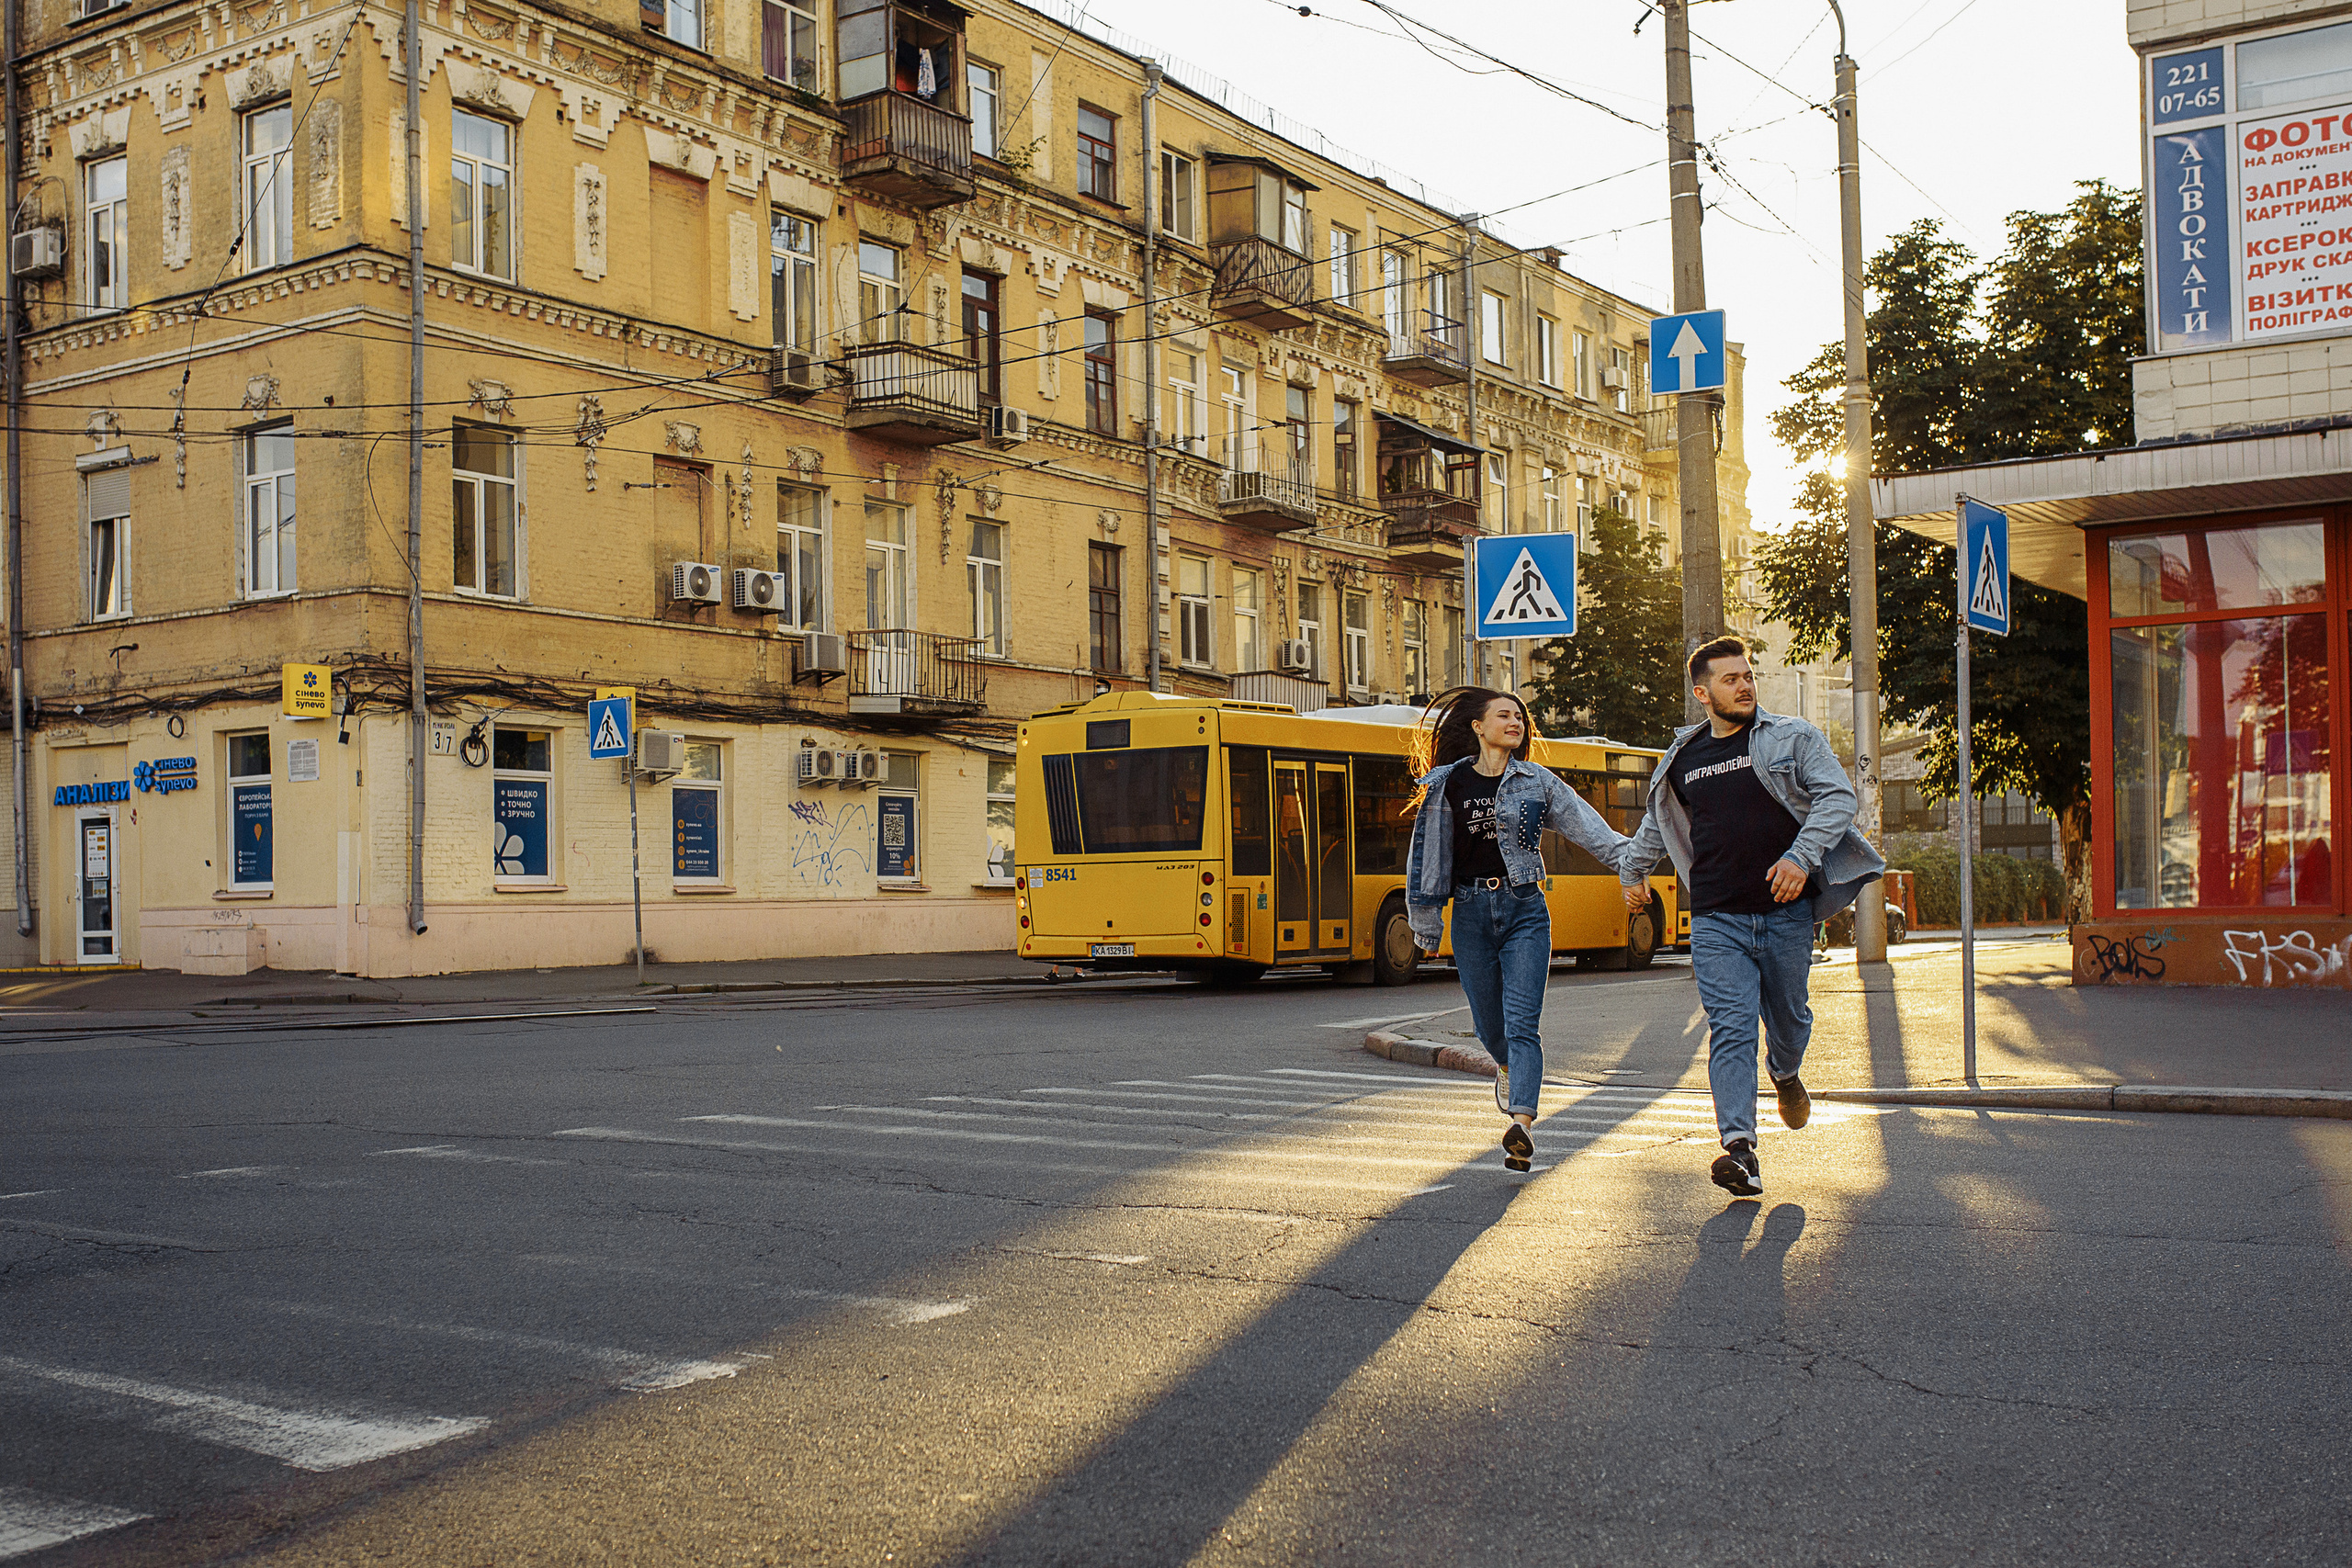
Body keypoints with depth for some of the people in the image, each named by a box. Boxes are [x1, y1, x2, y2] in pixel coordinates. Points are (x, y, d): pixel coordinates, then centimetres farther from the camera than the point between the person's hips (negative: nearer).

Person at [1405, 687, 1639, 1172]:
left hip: (1525, 910, -1)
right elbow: (1428, 855, 7)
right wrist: (1426, 922, 6)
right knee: (1488, 1023, 10)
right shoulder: (1447, 785, 5)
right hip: (1471, 911, 1)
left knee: (1522, 1023, -13)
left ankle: (1520, 1124, -23)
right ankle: (1508, 1068, 45)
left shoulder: (1538, 782, 6)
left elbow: (1585, 823, -4)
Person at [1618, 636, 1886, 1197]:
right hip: (1716, 919, 1)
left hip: (1786, 910, -1)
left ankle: (1786, 1074, 48)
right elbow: (1655, 823, 31)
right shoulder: (1682, 758, 13)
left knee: (1787, 1015, 12)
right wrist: (1632, 871, 36)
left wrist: (1802, 857, -18)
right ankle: (1740, 1151, -18)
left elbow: (1838, 796, -6)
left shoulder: (1792, 738, 5)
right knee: (1730, 1028, -10)